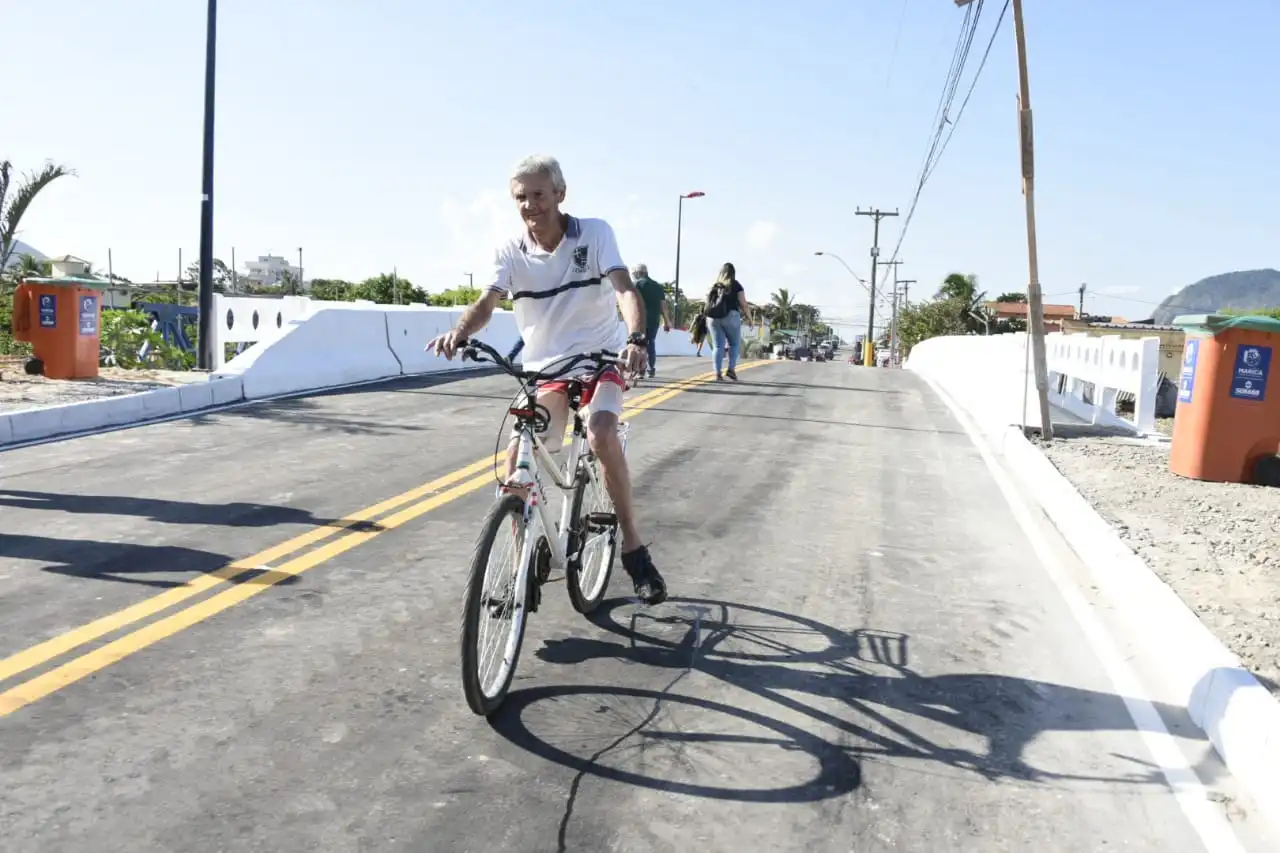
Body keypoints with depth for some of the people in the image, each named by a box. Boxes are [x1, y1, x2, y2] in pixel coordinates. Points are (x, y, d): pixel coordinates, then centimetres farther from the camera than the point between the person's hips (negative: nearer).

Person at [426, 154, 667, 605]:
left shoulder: (595, 233, -12)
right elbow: (486, 302, -18)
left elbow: (625, 288, -24)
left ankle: (632, 543, -16)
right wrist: (458, 332, -41)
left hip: (602, 359, -3)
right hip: (545, 367, 3)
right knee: (518, 454, -13)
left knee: (601, 435, -30)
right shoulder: (511, 251, -6)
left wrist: (635, 339, -44)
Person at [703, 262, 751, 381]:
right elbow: (743, 304, 1)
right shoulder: (735, 285, 5)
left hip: (714, 318, 3)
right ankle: (731, 369, -2)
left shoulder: (714, 286, 17)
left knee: (718, 346, 3)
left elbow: (709, 304, 17)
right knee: (734, 344, 11)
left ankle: (717, 373, -5)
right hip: (731, 316, -3)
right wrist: (747, 316, 14)